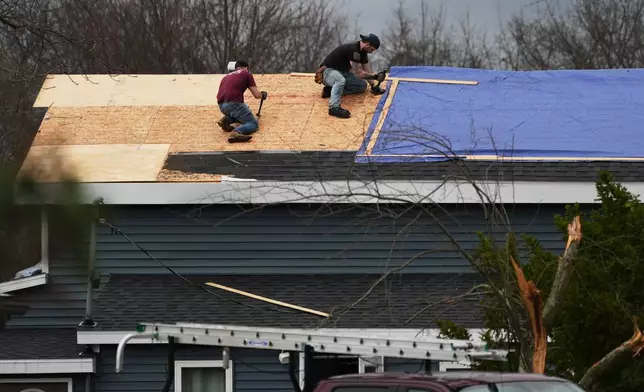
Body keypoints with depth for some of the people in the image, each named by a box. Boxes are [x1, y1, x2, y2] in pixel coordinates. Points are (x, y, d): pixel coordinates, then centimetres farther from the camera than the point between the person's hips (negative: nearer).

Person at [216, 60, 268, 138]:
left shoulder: (226, 77, 28)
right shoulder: (246, 74, 12)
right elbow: (257, 95, 8)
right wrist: (263, 95, 32)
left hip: (221, 106, 7)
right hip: (234, 104, -7)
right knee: (254, 124, 3)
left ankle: (227, 119, 5)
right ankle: (238, 131, -29)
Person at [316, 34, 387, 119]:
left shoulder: (362, 52, 4)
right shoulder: (353, 49, -26)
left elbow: (367, 71, 13)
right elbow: (358, 73, -25)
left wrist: (374, 86, 5)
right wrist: (375, 76, -18)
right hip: (329, 70, -10)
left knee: (363, 85, -3)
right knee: (340, 80, -41)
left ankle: (331, 90, -9)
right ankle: (334, 107, -55)